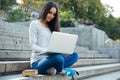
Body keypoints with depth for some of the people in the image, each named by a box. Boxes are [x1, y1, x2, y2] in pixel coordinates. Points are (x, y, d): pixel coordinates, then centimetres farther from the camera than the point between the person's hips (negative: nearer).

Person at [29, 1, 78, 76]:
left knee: (74, 55, -14)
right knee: (58, 57, -37)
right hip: (38, 61, -7)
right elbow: (33, 45, -8)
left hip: (49, 59, 7)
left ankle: (52, 68, -28)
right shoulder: (34, 24, 2)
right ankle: (60, 70, -7)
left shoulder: (51, 27, 21)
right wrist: (47, 50, -25)